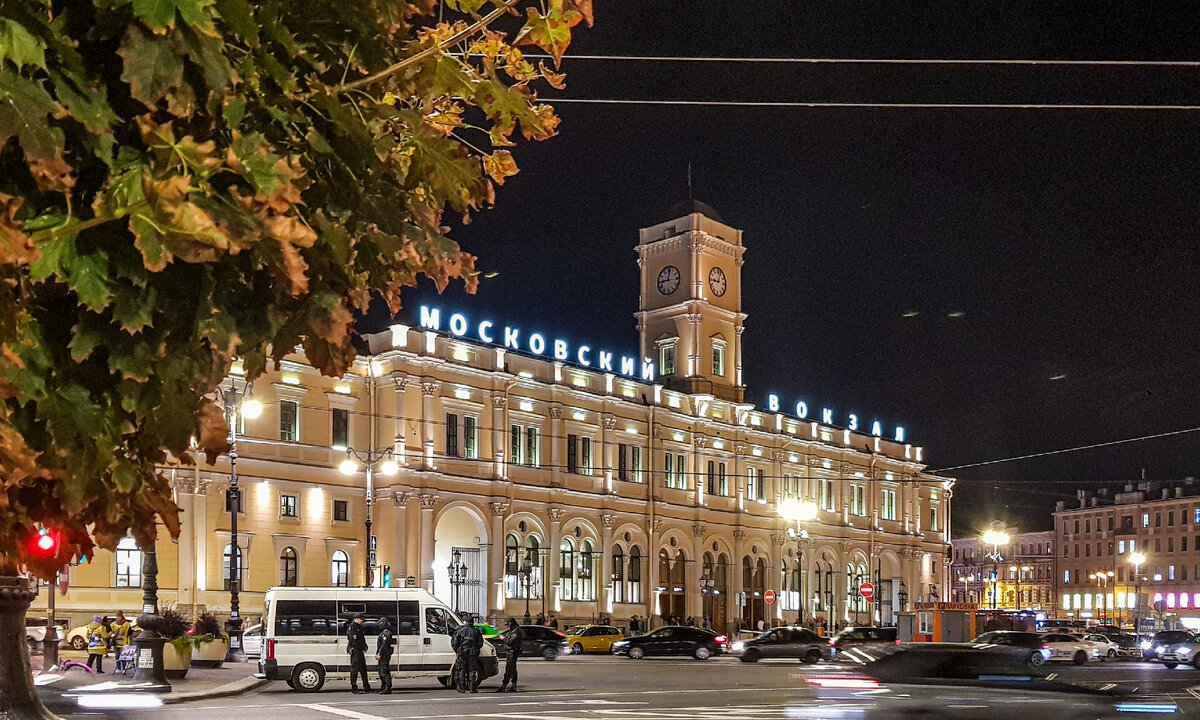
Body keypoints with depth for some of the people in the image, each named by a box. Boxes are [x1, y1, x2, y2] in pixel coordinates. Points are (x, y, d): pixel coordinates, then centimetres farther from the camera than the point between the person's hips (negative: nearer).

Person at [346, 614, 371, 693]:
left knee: (363, 669, 12)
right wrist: (362, 648, -16)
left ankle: (367, 687, 18)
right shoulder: (352, 628, -12)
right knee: (355, 669, -5)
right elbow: (354, 641, -19)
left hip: (360, 651, 10)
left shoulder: (359, 627, 18)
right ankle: (354, 688, -1)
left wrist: (365, 647, 7)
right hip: (355, 651, -10)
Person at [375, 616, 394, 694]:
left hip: (384, 655, -11)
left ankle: (387, 689, -13)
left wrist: (379, 654, -21)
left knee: (385, 671, -12)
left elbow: (384, 645, -22)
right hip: (383, 655, 11)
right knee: (381, 671, 16)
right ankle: (383, 687, 24)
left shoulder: (385, 633, -15)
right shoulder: (383, 633, 19)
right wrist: (377, 654, 21)